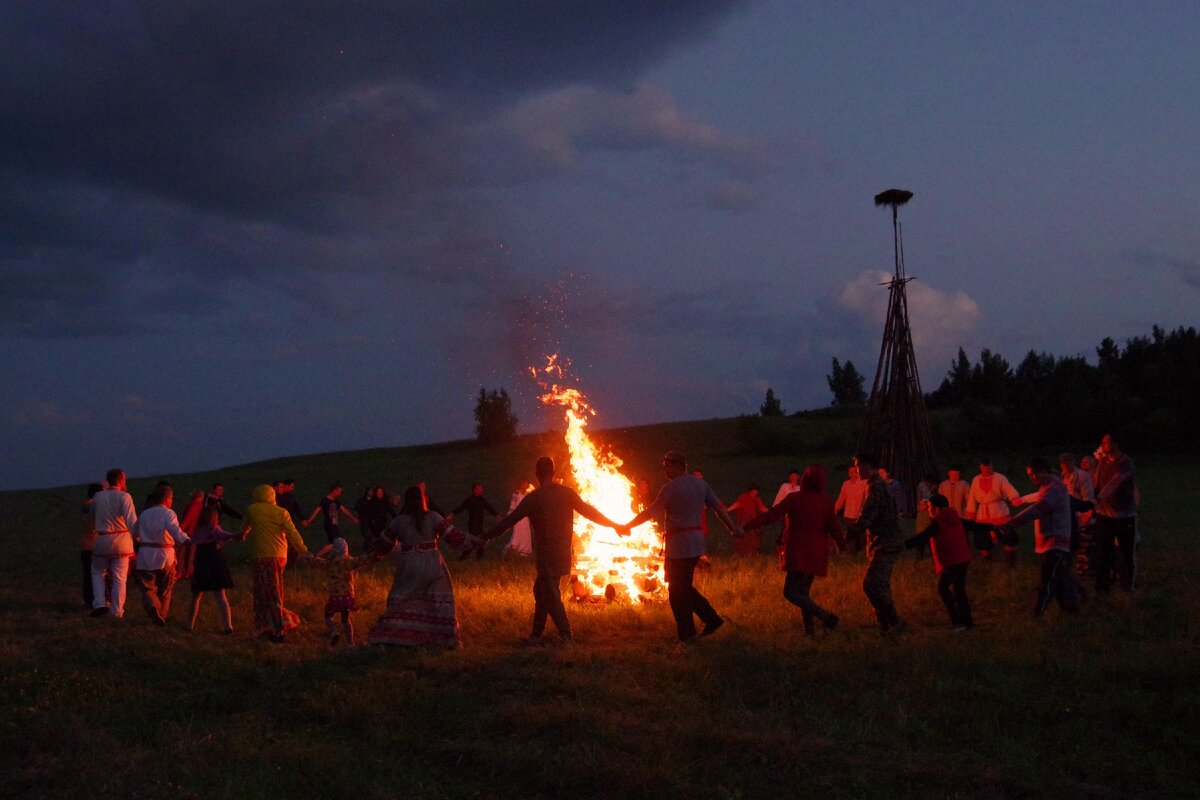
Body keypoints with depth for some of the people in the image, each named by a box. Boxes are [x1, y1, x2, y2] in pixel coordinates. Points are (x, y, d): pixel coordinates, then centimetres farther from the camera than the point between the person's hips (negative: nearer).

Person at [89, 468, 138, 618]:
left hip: (102, 540, 3)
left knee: (98, 573, 20)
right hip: (121, 541, -2)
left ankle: (99, 604, 5)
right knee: (120, 577, 7)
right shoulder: (124, 496, -10)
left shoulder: (98, 496, 3)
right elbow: (132, 521, -19)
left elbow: (92, 519, 14)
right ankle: (117, 610, 10)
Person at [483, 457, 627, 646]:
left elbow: (508, 521, -9)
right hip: (563, 553, 6)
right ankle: (536, 636, 20)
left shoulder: (533, 498, -11)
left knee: (551, 596, 2)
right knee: (541, 591, 16)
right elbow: (589, 512, 5)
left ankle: (566, 638, -1)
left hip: (546, 555, -6)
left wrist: (484, 537, -1)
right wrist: (615, 525, 17)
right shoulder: (567, 493, 0)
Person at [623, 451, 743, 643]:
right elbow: (719, 507, 11)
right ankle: (711, 618, 15)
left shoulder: (671, 488, -12)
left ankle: (687, 634, 8)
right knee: (684, 586, 19)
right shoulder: (700, 484, 9)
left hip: (679, 543, -8)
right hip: (696, 541, 8)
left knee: (677, 590, 3)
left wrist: (626, 526, -4)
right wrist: (733, 528, 18)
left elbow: (650, 512, -11)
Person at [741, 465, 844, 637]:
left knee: (790, 592, -6)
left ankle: (827, 617, -16)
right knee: (803, 591, 15)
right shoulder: (826, 502, 2)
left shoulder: (794, 498, -9)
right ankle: (810, 629, 8)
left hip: (799, 553, -6)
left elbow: (771, 515, -12)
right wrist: (842, 544, 23)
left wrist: (747, 526, -10)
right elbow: (834, 527, 4)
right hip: (817, 554, 6)